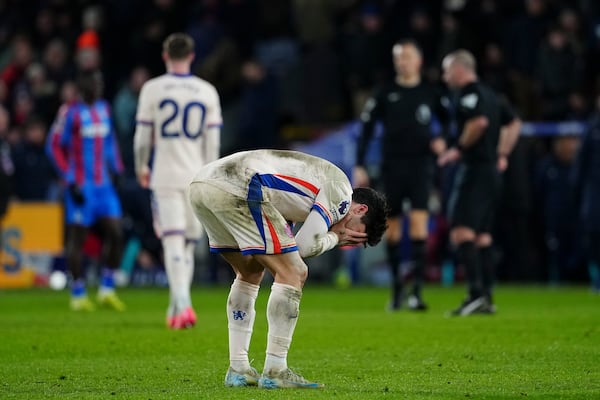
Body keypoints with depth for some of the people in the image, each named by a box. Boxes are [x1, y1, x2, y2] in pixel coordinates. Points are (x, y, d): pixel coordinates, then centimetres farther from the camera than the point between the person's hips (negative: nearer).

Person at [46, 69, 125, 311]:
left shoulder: (104, 108, 11)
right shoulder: (70, 112, -9)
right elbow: (54, 146, -9)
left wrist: (116, 171, 15)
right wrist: (70, 181, -12)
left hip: (104, 184, 6)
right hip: (81, 187, -6)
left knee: (114, 233, -1)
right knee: (77, 238, -1)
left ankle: (107, 289, 9)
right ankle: (78, 295, 6)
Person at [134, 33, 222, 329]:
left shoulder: (152, 89, -2)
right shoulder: (207, 92, 4)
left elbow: (143, 137, 0)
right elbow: (213, 141, 5)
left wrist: (141, 168, 17)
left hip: (165, 177, -2)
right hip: (196, 178, 2)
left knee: (173, 242, -9)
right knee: (188, 244, 13)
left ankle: (183, 305, -25)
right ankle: (176, 309, 18)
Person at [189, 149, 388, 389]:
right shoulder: (341, 189, 6)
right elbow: (305, 246, -1)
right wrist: (335, 238, 17)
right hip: (236, 190, -10)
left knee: (250, 272, 25)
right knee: (293, 274, -1)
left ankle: (238, 369, 23)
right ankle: (275, 372, -1)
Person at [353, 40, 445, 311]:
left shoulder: (430, 94, 4)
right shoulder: (385, 95, 4)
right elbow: (366, 128, 6)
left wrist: (441, 142, -5)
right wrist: (359, 167, 0)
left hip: (420, 165, -1)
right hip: (392, 166, 1)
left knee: (419, 222, -14)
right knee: (392, 226, 4)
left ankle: (417, 291, -18)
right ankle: (397, 286, 19)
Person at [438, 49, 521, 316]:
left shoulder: (470, 94, -11)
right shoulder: (489, 95, 18)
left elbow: (479, 122, -27)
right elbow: (514, 123, 27)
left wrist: (459, 149, -16)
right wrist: (502, 155, 23)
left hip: (474, 171, -10)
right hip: (491, 171, 10)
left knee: (461, 232, -15)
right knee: (482, 236, 12)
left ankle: (476, 292, -26)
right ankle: (486, 298, 12)